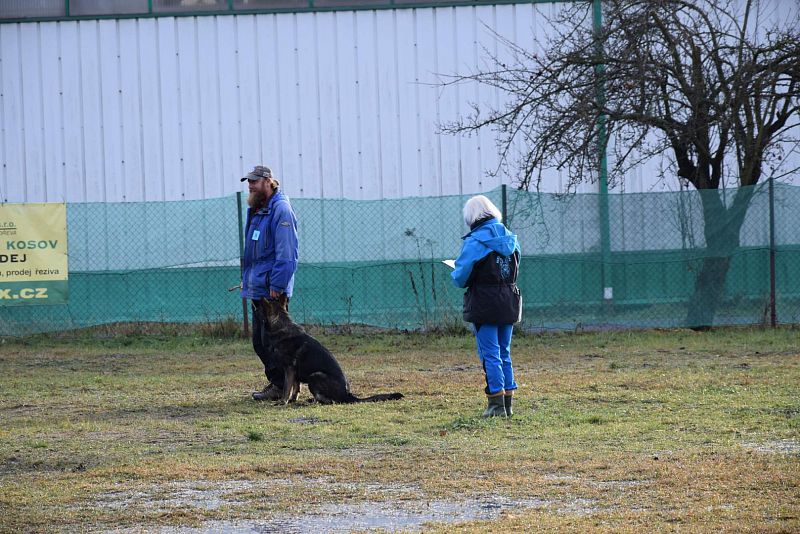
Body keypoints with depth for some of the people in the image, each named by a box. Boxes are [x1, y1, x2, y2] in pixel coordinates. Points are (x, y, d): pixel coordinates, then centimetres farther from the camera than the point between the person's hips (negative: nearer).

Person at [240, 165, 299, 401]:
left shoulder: (280, 209, -13)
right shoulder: (255, 209, 17)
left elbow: (285, 252, -18)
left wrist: (277, 284, -21)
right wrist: (245, 278, 19)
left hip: (272, 288, -10)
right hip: (257, 287, 10)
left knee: (271, 339, -8)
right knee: (260, 341, 12)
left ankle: (281, 387, -3)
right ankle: (275, 382, 20)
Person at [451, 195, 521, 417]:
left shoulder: (474, 242, -14)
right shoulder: (510, 238, 7)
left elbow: (461, 277, -13)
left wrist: (455, 275, 9)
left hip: (485, 305, -6)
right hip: (508, 302, 6)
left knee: (490, 354, 0)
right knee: (504, 353, 14)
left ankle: (496, 404, -1)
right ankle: (507, 403, 16)